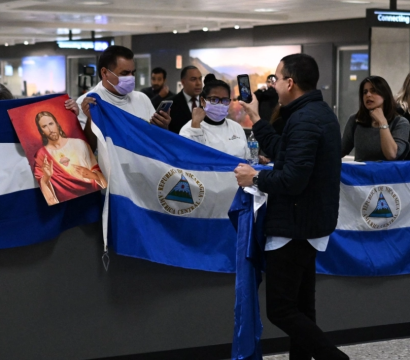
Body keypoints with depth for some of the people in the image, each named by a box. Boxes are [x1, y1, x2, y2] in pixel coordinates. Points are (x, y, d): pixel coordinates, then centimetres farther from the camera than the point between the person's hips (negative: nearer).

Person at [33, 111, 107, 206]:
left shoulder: (79, 144, 6)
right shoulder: (41, 155, 4)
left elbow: (99, 171, 10)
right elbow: (41, 187, 0)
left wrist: (92, 175, -9)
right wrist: (46, 177, -18)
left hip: (93, 193, 0)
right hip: (67, 202, 0)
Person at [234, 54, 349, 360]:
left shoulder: (304, 120, -22)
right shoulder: (319, 112, 12)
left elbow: (292, 179, -28)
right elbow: (285, 154, 15)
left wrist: (255, 178, -13)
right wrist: (256, 118, 18)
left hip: (295, 225, -10)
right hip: (310, 223, 10)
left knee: (281, 309, -5)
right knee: (300, 305, 14)